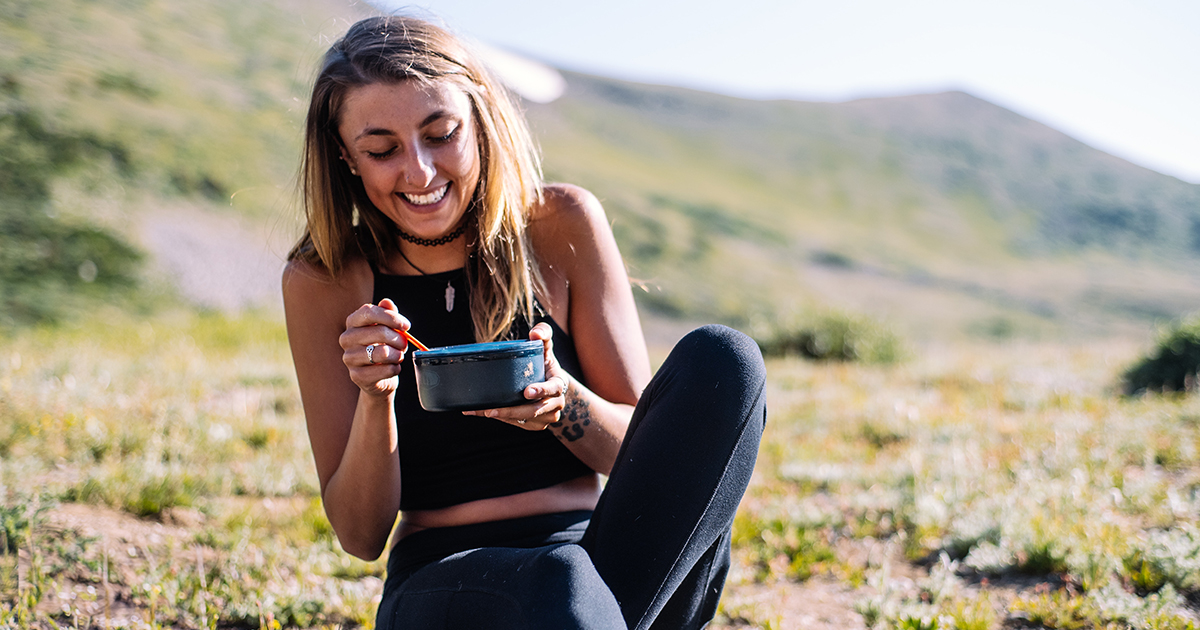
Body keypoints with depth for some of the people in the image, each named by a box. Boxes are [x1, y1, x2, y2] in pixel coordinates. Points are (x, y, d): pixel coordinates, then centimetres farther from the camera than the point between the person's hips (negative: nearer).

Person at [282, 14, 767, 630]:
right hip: (443, 580, -4)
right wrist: (375, 398, -19)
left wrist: (561, 403, -19)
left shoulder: (562, 226, 0)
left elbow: (647, 450, 3)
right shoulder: (324, 281, -1)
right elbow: (360, 535, 0)